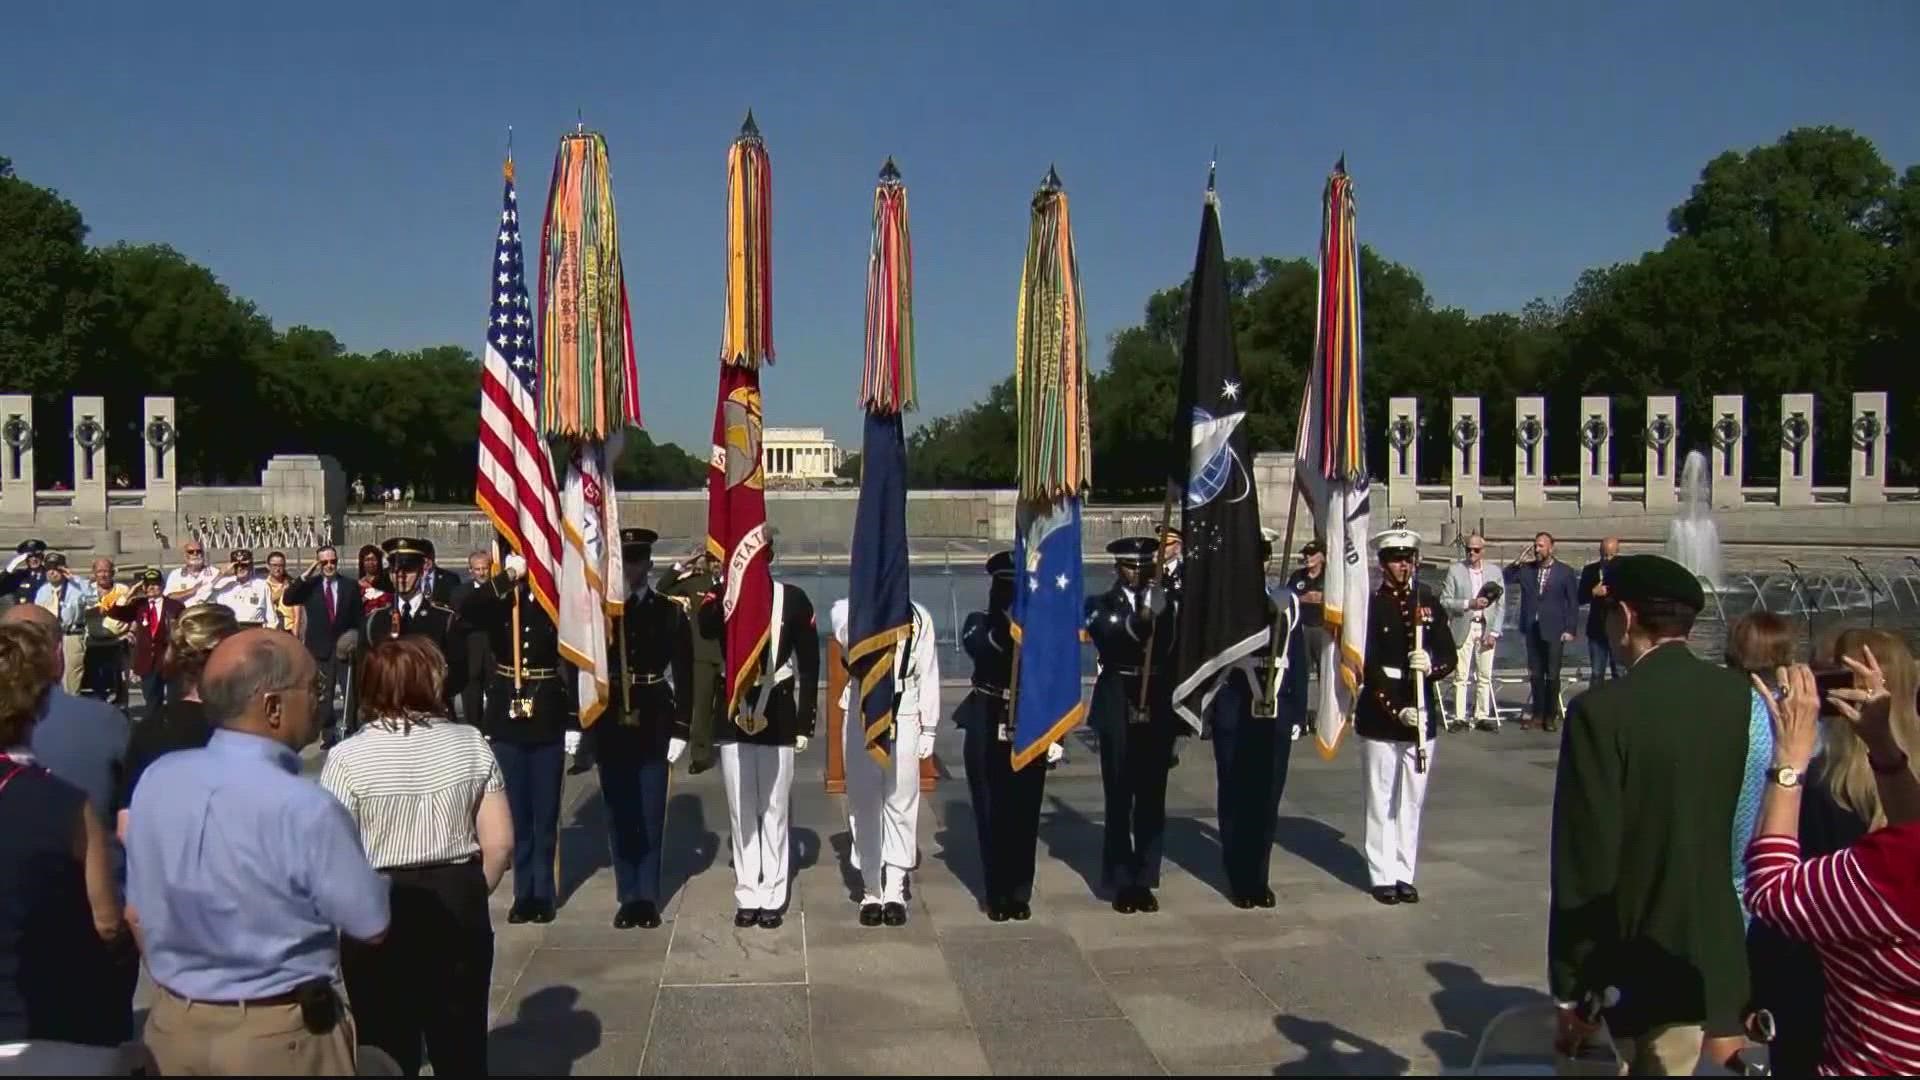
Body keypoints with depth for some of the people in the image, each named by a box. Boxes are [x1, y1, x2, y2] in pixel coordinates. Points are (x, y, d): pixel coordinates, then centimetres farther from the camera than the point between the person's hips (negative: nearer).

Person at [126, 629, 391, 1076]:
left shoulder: (156, 779, -7)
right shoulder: (305, 808, -26)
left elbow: (138, 914, 5)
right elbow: (372, 926, -16)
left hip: (172, 1024, 5)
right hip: (278, 1035, -5)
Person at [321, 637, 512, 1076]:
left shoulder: (348, 757, -12)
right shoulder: (471, 743, -4)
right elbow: (500, 843, -3)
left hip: (378, 913, -2)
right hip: (458, 908, 2)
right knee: (463, 1045, 15)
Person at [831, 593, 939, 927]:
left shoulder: (918, 616, 2)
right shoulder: (847, 609, -1)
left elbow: (927, 674, 5)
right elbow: (850, 639, -24)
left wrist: (928, 729, 4)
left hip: (903, 716, 0)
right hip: (861, 714, 0)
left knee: (900, 803, 3)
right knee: (864, 803, 6)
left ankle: (895, 890, 13)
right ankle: (871, 890, 15)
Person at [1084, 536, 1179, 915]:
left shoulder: (1164, 604, 8)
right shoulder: (1102, 605, 0)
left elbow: (1173, 655, 7)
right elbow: (1105, 637, -21)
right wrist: (1138, 620, -37)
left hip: (1157, 711, 3)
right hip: (1118, 713, -3)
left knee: (1152, 800, 7)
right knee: (1119, 800, -1)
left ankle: (1144, 880, 17)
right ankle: (1121, 883, 8)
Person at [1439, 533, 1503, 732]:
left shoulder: (1494, 572, 8)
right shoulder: (1455, 570, 2)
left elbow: (1501, 605, 7)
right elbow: (1444, 600, -2)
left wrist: (1494, 632, -2)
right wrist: (1469, 604, -15)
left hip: (1486, 629, 2)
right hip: (1463, 629, -2)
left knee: (1485, 676, 3)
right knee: (1461, 675, -3)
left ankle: (1482, 716, 10)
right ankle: (1460, 716, 1)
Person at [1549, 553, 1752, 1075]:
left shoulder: (1602, 711, -19)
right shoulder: (1740, 696, -3)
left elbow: (1586, 862, -18)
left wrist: (1571, 989, -9)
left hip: (1635, 964, -5)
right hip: (1714, 960, 5)